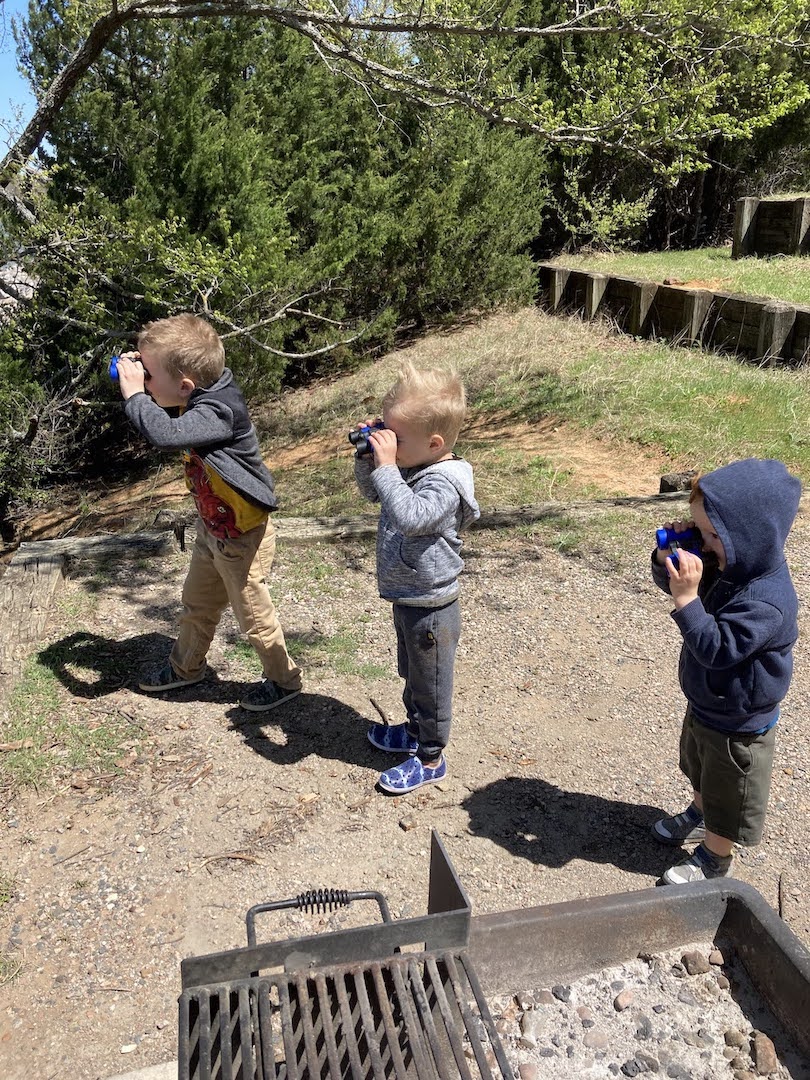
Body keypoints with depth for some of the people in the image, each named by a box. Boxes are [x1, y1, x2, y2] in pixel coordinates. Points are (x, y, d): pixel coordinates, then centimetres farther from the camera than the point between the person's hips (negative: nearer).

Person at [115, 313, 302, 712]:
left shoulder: (218, 411, -33)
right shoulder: (198, 398, -7)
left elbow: (165, 433, -50)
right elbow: (164, 416, 14)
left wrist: (134, 393, -34)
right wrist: (137, 372, -4)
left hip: (242, 539, -9)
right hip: (211, 530, 9)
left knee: (253, 617, 11)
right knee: (195, 604, 26)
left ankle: (284, 679, 34)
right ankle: (185, 667, 49)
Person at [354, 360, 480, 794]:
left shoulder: (443, 484, -27)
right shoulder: (411, 467, -1)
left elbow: (409, 517, -45)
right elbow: (371, 491, 15)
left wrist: (386, 465, -39)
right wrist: (367, 457, -3)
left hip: (430, 609, -9)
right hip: (407, 598, 9)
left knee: (430, 684, 10)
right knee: (411, 674, 28)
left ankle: (430, 759, 29)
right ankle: (415, 730, 49)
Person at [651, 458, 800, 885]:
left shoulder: (767, 600, -35)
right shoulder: (722, 564, -10)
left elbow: (716, 649, -37)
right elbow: (670, 582, 3)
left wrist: (687, 598, -44)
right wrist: (667, 557, -18)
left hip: (738, 725, -8)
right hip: (704, 705, 8)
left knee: (728, 794, 17)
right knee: (700, 772, 33)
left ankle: (712, 859, 38)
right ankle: (700, 816, 58)